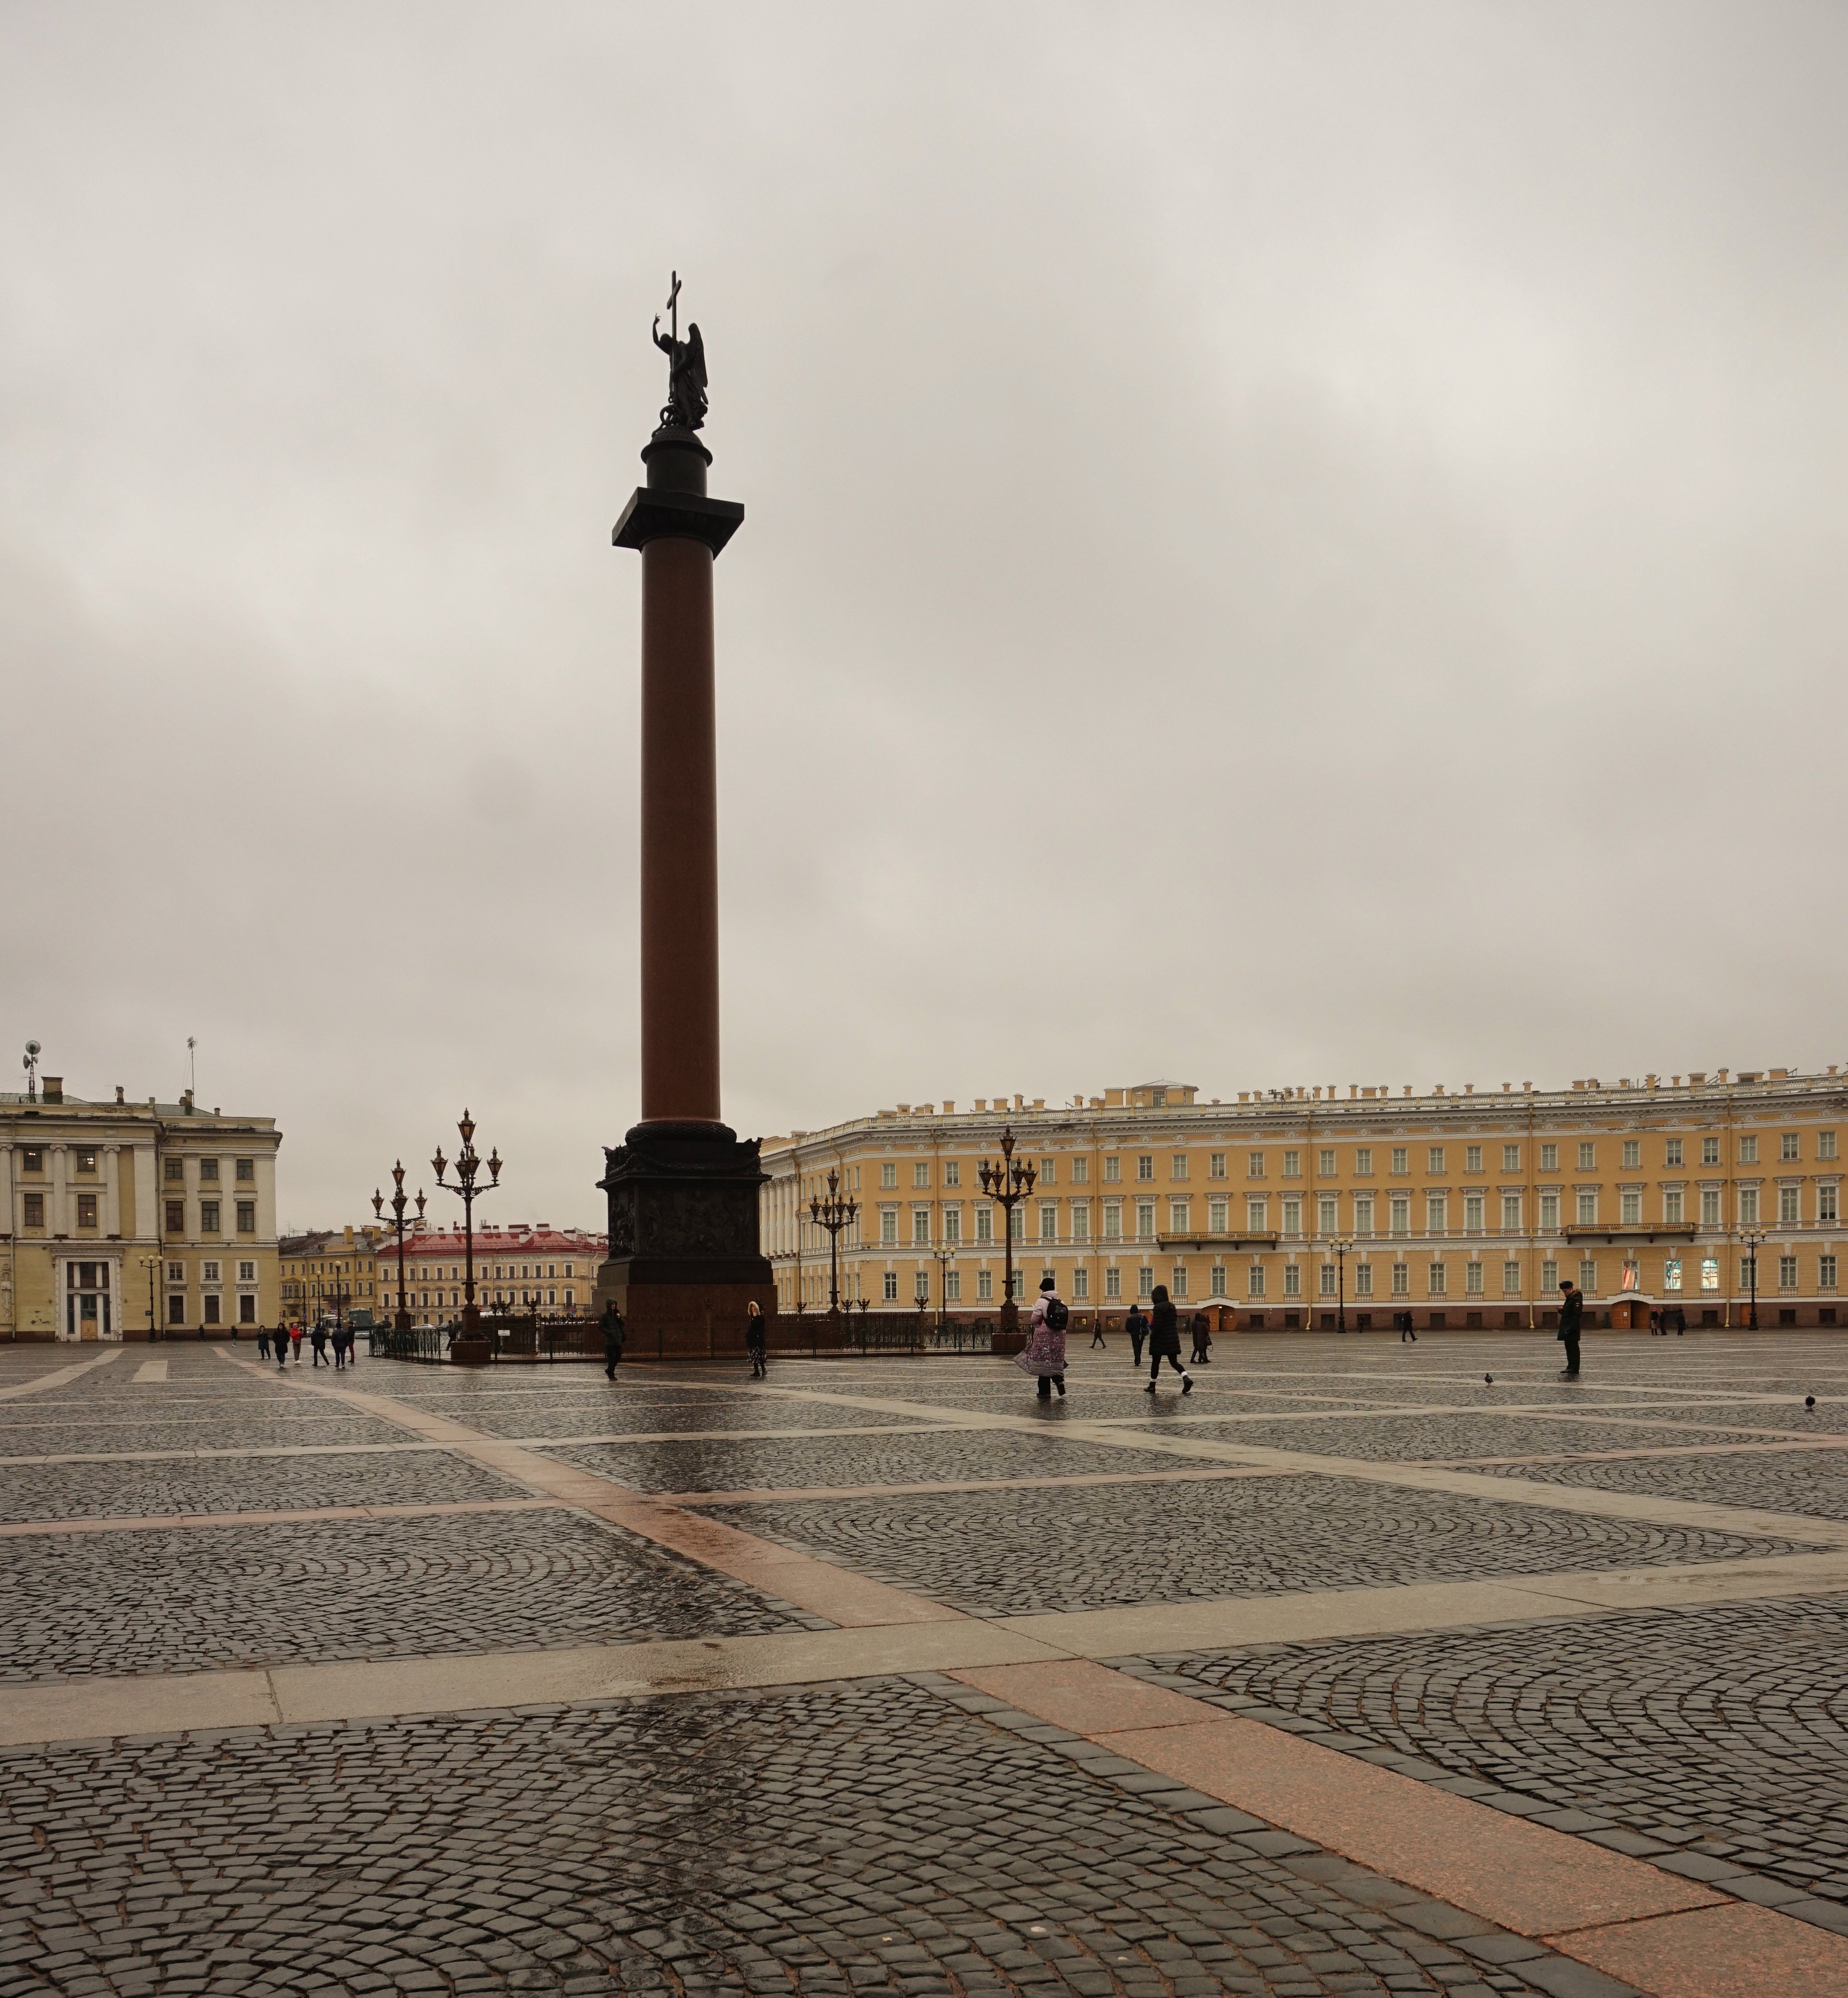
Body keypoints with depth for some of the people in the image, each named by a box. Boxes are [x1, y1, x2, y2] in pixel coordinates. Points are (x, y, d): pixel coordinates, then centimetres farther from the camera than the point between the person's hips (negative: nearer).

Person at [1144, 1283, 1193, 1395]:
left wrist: (1152, 1338, -7)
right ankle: (1187, 1379, -17)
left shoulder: (1158, 1307, -14)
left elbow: (1158, 1326, -18)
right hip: (1173, 1339, 6)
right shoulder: (1172, 1307, 10)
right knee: (1174, 1362, 7)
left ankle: (1152, 1386, 16)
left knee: (1155, 1363, 7)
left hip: (1160, 1340, -6)